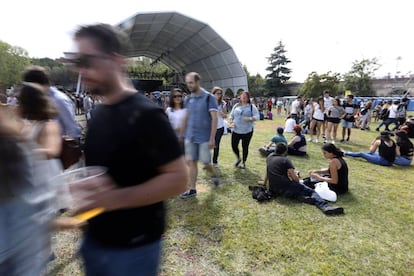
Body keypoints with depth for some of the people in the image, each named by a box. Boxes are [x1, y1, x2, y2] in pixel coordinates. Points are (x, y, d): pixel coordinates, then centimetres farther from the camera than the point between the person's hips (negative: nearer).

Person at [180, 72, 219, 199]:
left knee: (205, 163, 3)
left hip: (204, 138, -5)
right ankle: (192, 189, 18)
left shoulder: (209, 98, -10)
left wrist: (212, 138, -17)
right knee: (191, 162, 6)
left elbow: (214, 119, -13)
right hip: (190, 137, 5)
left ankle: (214, 175, 35)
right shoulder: (189, 99, 7)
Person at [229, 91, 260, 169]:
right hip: (236, 130, 3)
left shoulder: (251, 106, 2)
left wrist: (250, 118, -21)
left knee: (245, 147, 4)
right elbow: (231, 115, 17)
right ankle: (238, 158, 29)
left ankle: (243, 162, 23)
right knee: (234, 145, 0)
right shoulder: (236, 106, 10)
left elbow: (257, 116, -4)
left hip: (247, 130, -2)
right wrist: (231, 121, -2)